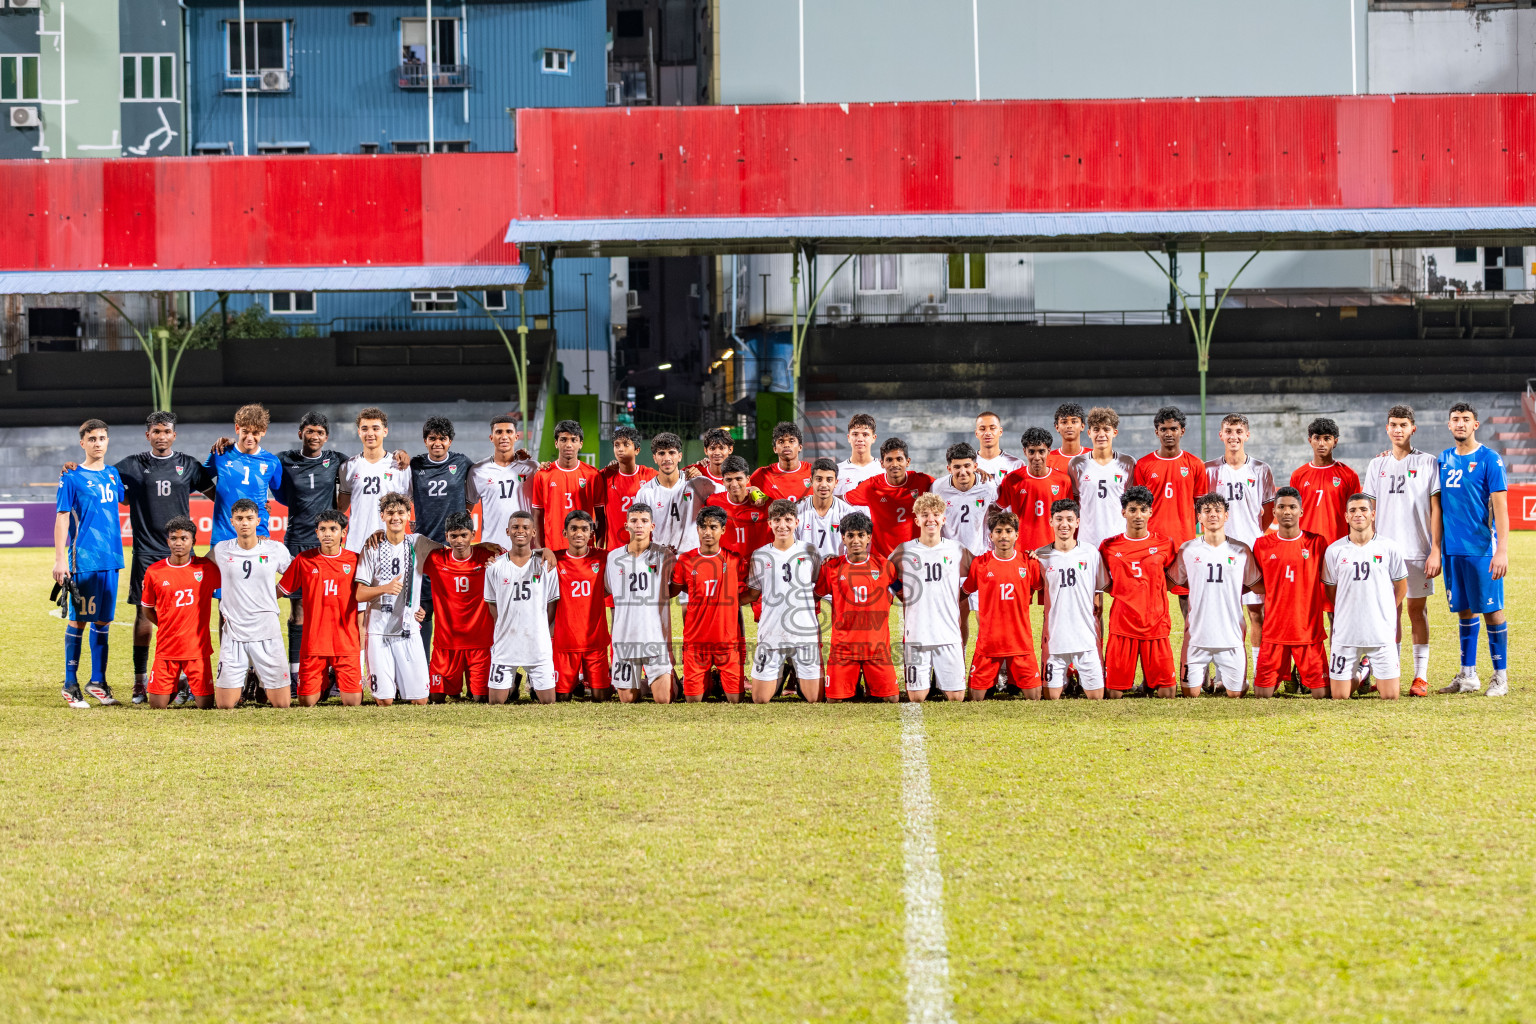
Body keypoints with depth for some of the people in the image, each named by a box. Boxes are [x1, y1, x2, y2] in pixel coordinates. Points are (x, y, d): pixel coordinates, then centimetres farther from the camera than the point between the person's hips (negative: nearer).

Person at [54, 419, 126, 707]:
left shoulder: (113, 474, 11)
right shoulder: (72, 477, -4)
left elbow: (122, 499, 25)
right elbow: (62, 519, -6)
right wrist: (60, 560, -12)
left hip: (110, 559, 5)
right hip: (83, 560, -5)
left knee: (103, 620, 9)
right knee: (78, 619, -2)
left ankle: (97, 682, 17)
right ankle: (71, 685, 3)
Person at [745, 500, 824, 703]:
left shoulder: (809, 552, 5)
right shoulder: (760, 556, 5)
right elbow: (752, 594, 11)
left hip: (806, 633, 0)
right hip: (771, 634, 0)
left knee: (815, 699, -3)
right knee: (760, 700, -1)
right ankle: (778, 679, 28)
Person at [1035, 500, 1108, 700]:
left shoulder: (1091, 554, 3)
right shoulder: (1040, 556, 2)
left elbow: (1099, 592, 10)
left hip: (1086, 636, 0)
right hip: (1054, 637, 0)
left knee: (1096, 697, 0)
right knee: (1051, 697, -1)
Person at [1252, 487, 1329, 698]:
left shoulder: (1317, 543, 2)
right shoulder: (1262, 545, 4)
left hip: (1309, 631, -1)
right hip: (1273, 631, 1)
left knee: (1322, 693, -4)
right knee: (1262, 693, -3)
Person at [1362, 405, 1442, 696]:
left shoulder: (1428, 463, 2)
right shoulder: (1377, 465, 11)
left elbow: (1435, 508, 0)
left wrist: (1435, 551, -7)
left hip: (1418, 550, -2)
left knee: (1417, 610, 1)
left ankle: (1421, 676, 5)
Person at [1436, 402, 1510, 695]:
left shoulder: (1489, 460, -7)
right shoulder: (1444, 459, 11)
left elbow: (1500, 507, -10)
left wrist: (1502, 550, -17)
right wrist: (1436, 548, 13)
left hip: (1482, 548, -5)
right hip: (1452, 549, 5)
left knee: (1492, 610, -1)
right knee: (1464, 611, 11)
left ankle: (1500, 676, 5)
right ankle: (1468, 675, 17)